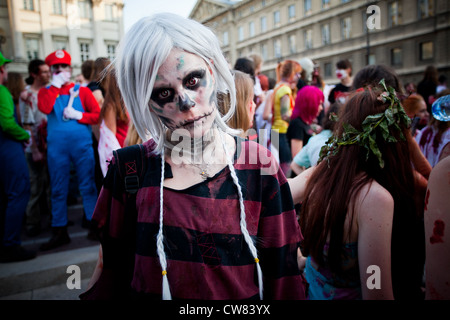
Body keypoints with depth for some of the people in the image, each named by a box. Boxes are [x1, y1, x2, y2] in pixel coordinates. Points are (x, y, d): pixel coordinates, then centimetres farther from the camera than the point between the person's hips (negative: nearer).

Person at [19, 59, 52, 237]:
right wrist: (35, 151, -14)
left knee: (53, 184, 13)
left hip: (52, 146, 5)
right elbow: (27, 125, -10)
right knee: (36, 187, 3)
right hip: (36, 148, -5)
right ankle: (32, 223, 17)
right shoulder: (26, 95, -7)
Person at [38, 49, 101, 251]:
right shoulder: (46, 92, 12)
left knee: (87, 186, 3)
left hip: (82, 145, -1)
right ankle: (59, 232, 17)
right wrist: (55, 85, -6)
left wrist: (78, 115, -12)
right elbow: (44, 108, -11)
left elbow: (97, 114, 1)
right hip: (56, 147, 2)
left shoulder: (82, 90, 8)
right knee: (58, 189, 7)